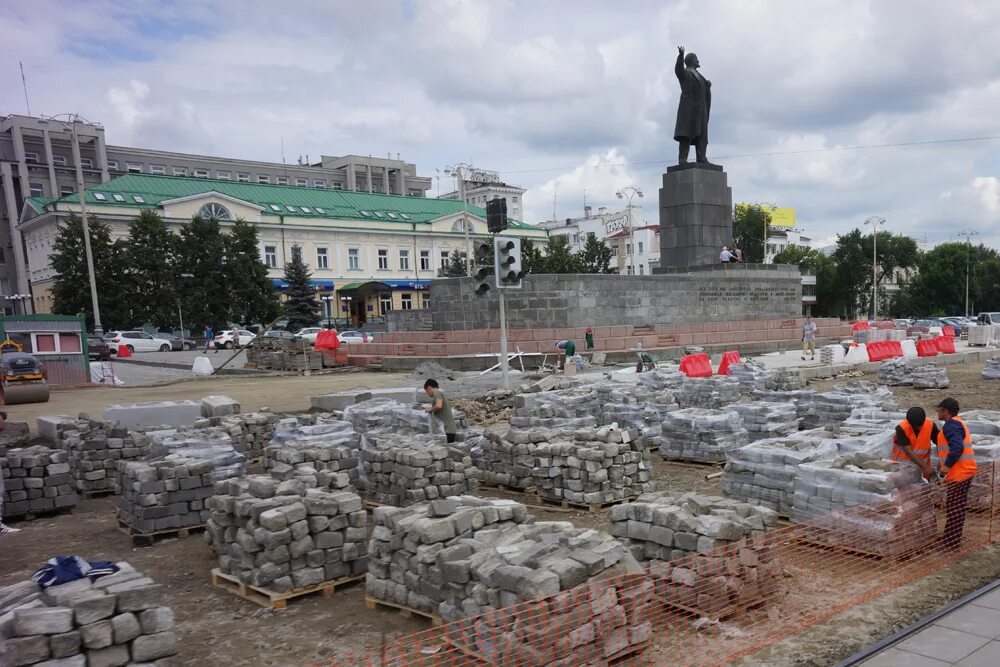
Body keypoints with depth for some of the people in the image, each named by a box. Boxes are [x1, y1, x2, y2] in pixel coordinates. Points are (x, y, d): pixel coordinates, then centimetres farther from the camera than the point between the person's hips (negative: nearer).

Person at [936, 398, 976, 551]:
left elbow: (957, 447, -29)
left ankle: (952, 544, 2)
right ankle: (951, 540, 26)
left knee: (954, 509, -4)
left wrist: (946, 466, -24)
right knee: (957, 508, 17)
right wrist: (943, 461, 17)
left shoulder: (951, 425, -17)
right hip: (964, 471, 11)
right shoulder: (958, 423, 17)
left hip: (958, 474, -11)